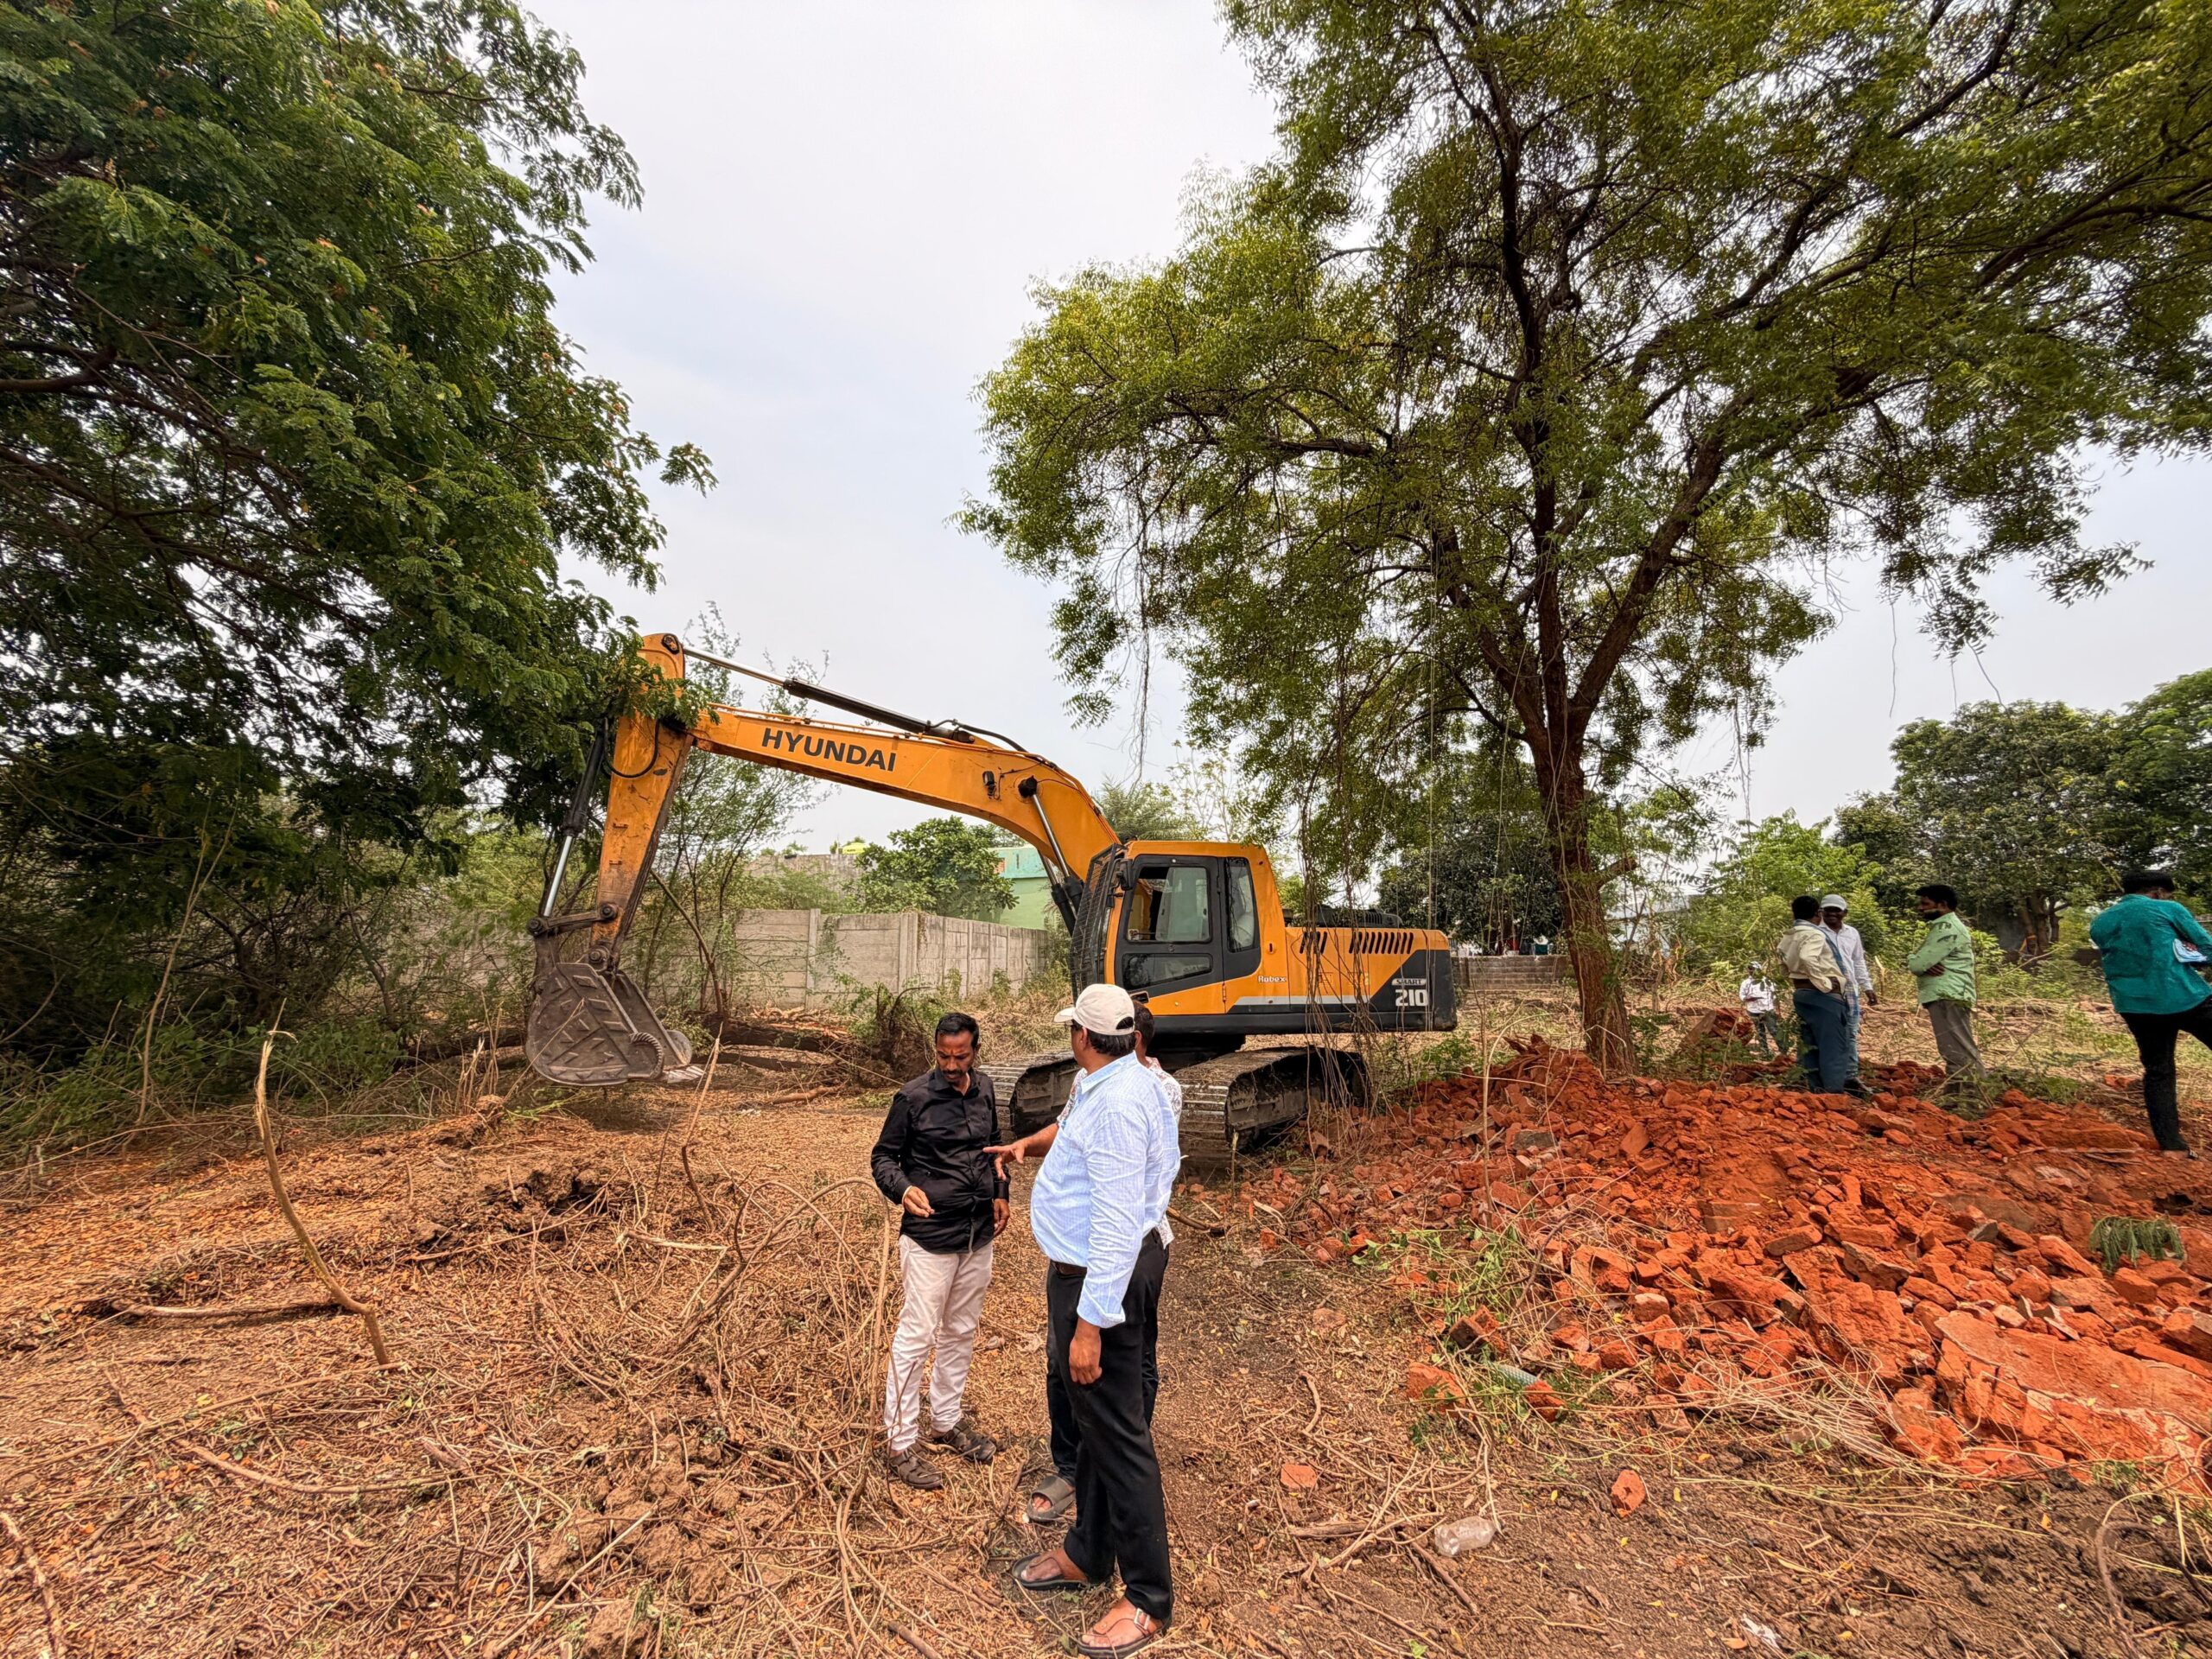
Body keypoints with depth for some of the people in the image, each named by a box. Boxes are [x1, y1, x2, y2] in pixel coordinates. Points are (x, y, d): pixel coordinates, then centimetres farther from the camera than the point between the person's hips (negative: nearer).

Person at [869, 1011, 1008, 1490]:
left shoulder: (984, 1091, 2)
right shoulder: (913, 1097, -15)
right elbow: (882, 1156, -7)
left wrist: (1000, 1194, 12)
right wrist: (903, 1188, -25)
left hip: (979, 1235, 6)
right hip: (930, 1238, -6)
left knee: (960, 1333, 19)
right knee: (917, 1336, 2)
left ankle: (946, 1421, 37)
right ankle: (899, 1442, 19)